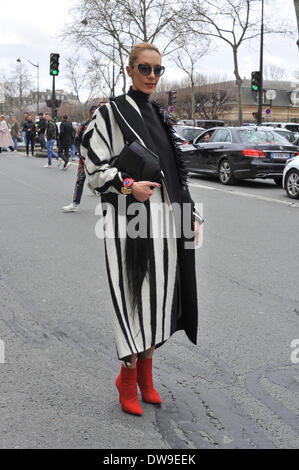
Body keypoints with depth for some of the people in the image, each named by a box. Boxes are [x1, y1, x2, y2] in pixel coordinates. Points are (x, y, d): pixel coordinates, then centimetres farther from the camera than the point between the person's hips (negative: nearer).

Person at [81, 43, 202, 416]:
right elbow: (92, 164, -6)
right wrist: (129, 185, -18)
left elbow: (177, 170, 18)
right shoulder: (111, 112, -2)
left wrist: (191, 214, 13)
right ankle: (128, 378, 13)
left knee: (158, 292, 9)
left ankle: (146, 374, 24)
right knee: (133, 294, -4)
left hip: (164, 216, 6)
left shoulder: (160, 116, 17)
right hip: (128, 216, -6)